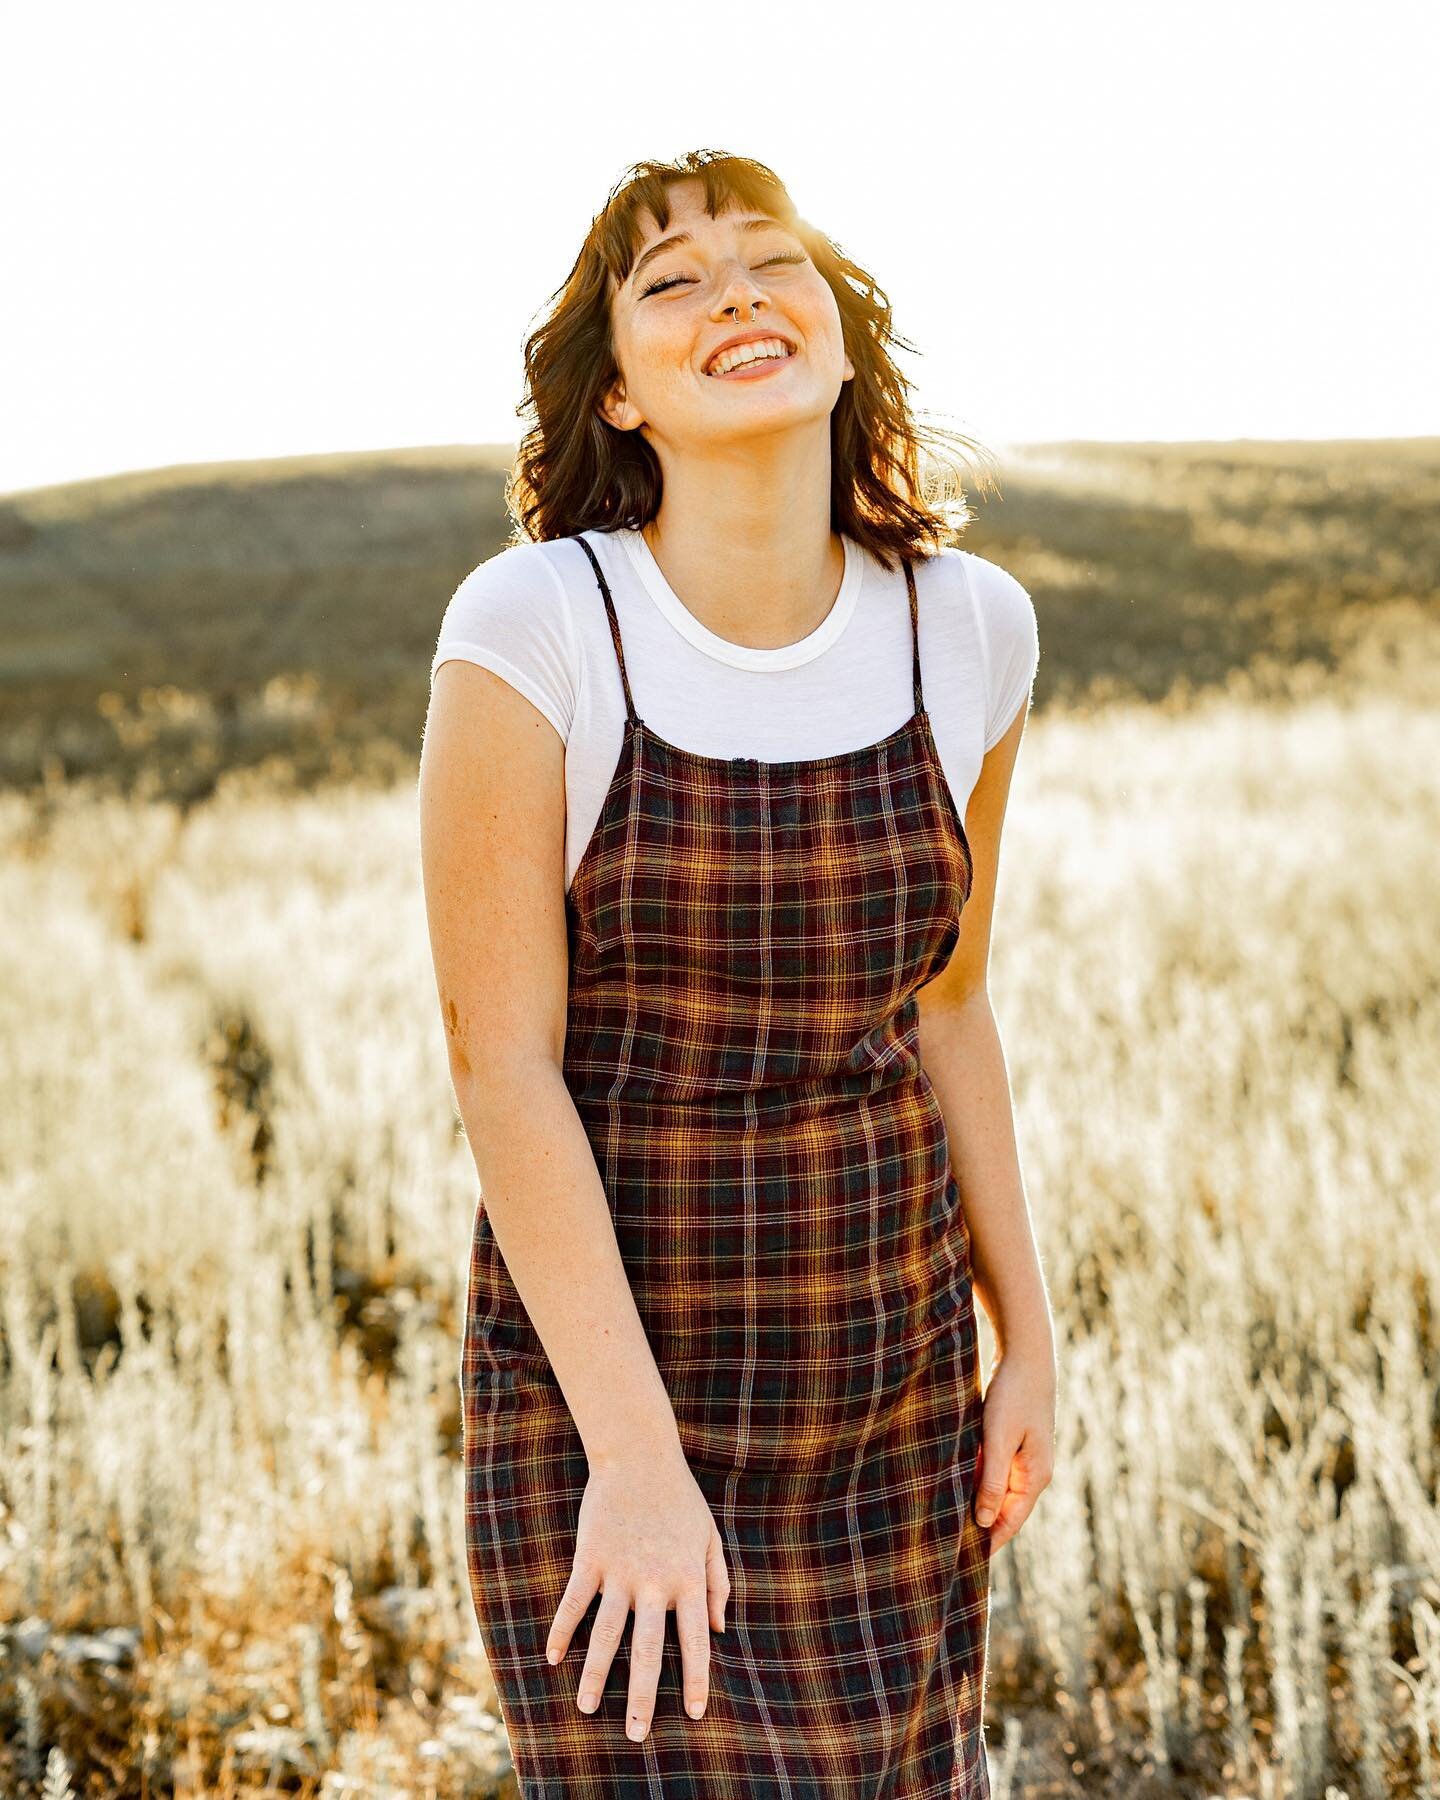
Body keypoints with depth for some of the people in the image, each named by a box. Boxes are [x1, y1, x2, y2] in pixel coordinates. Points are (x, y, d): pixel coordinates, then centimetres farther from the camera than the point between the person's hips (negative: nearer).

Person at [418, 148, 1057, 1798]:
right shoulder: (532, 626, -14)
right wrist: (631, 1454, -17)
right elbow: (500, 1061, -14)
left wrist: (1027, 1339, 12)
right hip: (603, 1367, -4)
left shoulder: (968, 627, -1)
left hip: (897, 1383, 4)